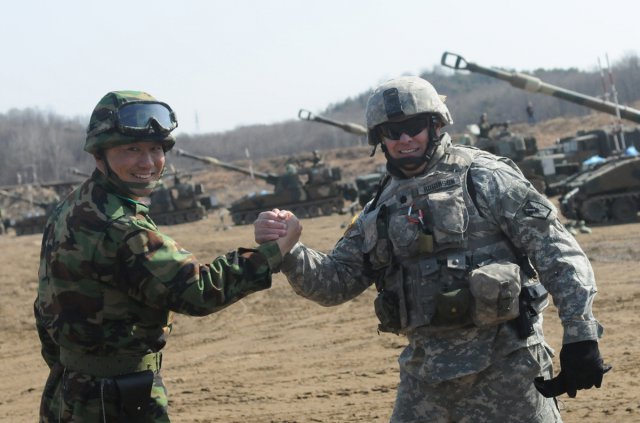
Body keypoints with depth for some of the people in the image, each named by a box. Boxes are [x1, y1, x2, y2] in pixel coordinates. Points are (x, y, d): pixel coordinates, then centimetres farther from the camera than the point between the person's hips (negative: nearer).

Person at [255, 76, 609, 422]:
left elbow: (556, 252, -8)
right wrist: (286, 249, -5)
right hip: (426, 376, 6)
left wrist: (580, 334, -16)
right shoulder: (381, 211, 13)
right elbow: (332, 283, 14)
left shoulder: (483, 178, -4)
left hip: (504, 367, -5)